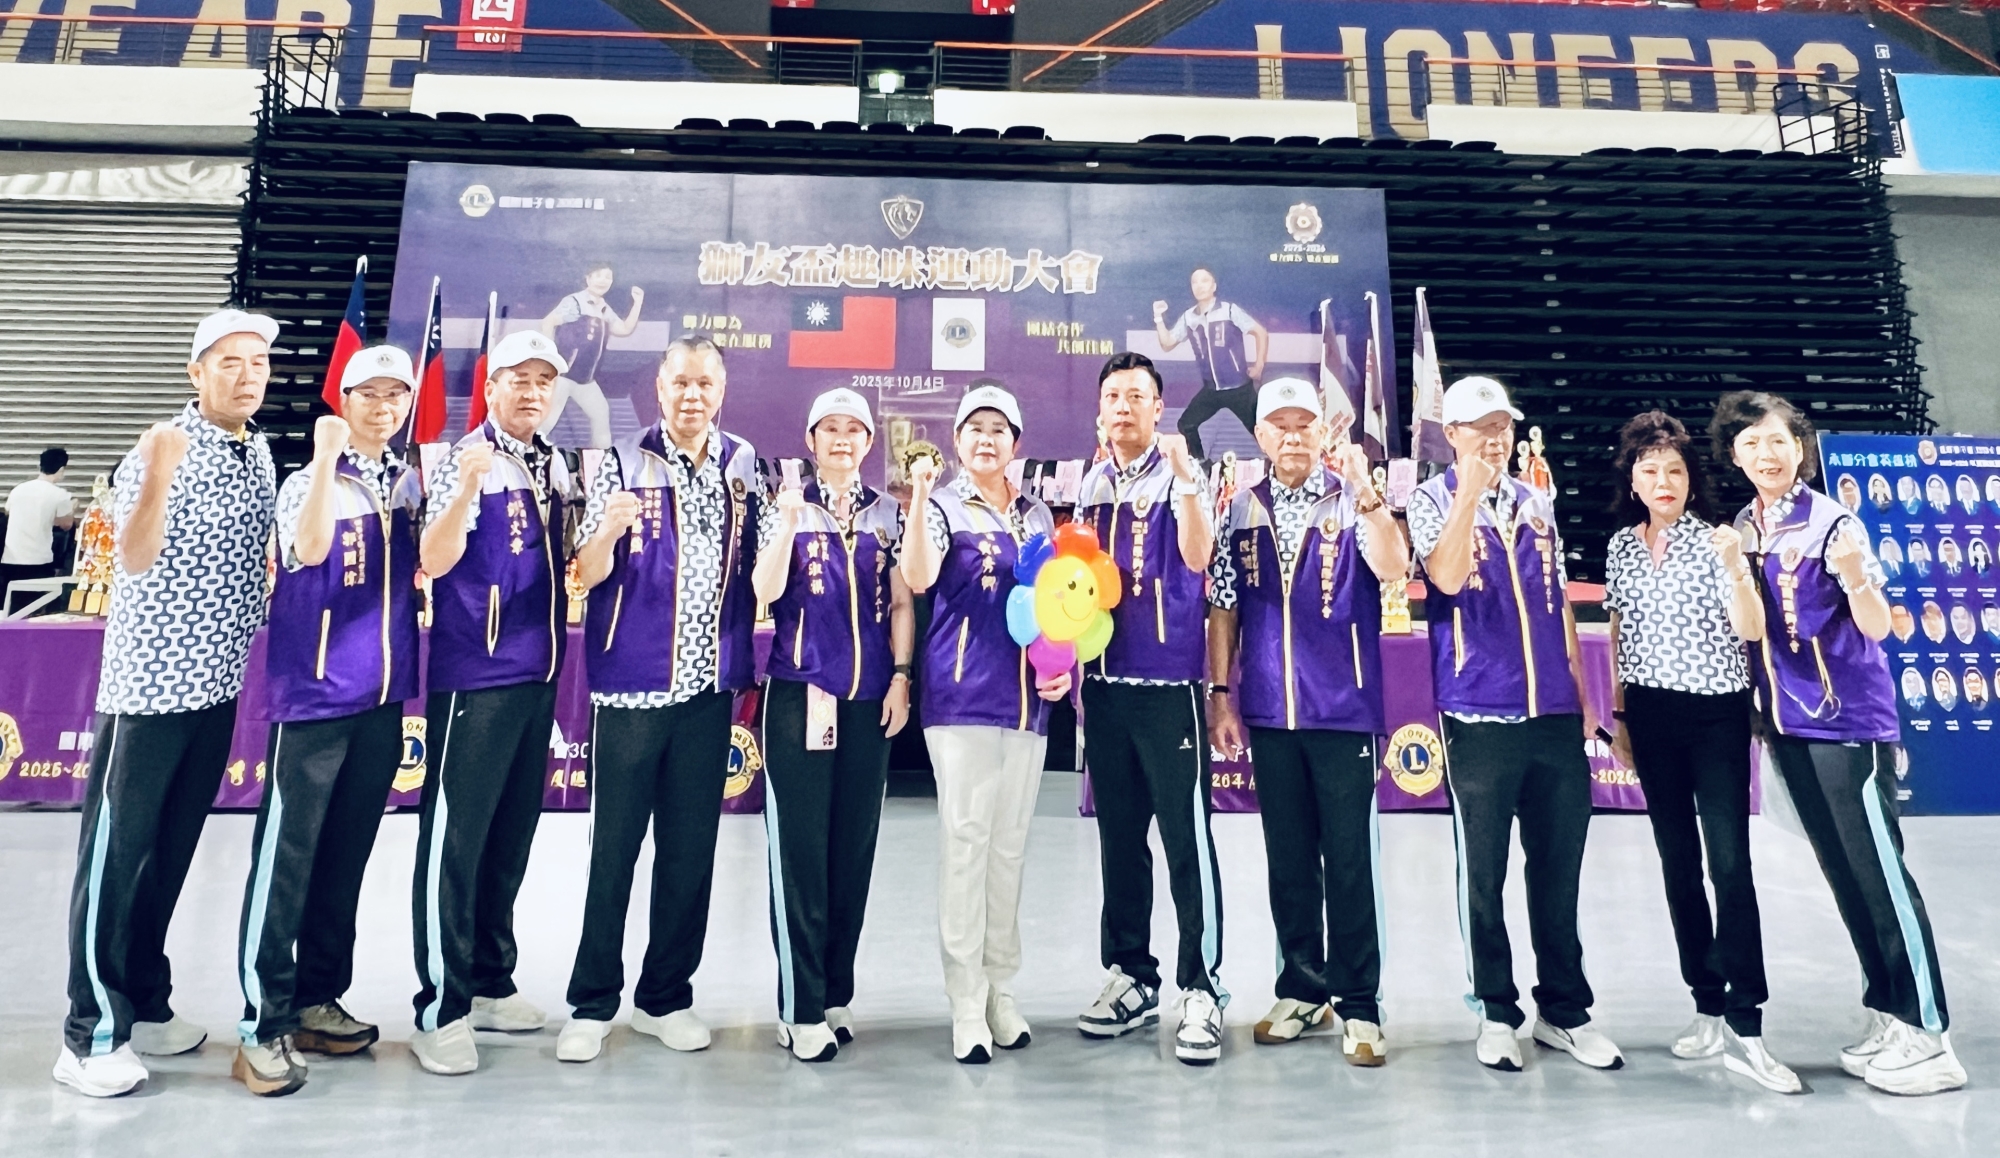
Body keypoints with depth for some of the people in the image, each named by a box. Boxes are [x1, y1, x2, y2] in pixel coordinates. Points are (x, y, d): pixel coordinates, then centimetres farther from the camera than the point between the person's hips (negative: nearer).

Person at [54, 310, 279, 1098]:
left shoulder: (261, 453, 8)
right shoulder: (164, 448, -12)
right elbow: (133, 557, -24)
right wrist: (155, 478, -38)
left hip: (216, 681, 7)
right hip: (149, 680, -6)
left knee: (171, 851, 14)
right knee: (116, 854, 2)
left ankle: (146, 1004, 26)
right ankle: (91, 1033, 13)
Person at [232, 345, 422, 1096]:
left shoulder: (410, 482, 10)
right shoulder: (310, 480, -5)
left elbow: (427, 563, 14)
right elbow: (309, 549, -25)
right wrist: (327, 456, -25)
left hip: (383, 695, 5)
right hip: (314, 694, -5)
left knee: (345, 858, 12)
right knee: (286, 858, -2)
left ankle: (318, 1001, 23)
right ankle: (264, 1023, 7)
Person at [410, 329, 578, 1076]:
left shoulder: (554, 466, 11)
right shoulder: (467, 460, -9)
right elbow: (434, 561, -22)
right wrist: (465, 489, -37)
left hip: (538, 675, 7)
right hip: (474, 678, -7)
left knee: (510, 839, 14)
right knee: (454, 840, 0)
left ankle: (490, 983, 28)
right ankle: (440, 1010, 11)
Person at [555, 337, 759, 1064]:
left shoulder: (743, 465, 7)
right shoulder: (623, 464, -2)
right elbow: (587, 575, -5)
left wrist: (746, 665, 5)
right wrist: (611, 528, -24)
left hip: (710, 685, 3)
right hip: (634, 683, -3)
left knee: (692, 849, 10)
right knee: (614, 848, 6)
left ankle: (666, 997, 25)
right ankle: (593, 1003, 21)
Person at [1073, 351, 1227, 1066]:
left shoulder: (1181, 475, -3)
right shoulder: (1091, 485, 13)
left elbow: (1197, 557, -19)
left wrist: (1184, 479, -28)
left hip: (1169, 684, -5)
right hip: (1105, 684, 6)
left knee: (1186, 839, -2)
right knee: (1119, 838, 12)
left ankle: (1201, 987, 11)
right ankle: (1131, 976, 26)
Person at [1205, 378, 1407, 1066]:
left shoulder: (1354, 502, -1)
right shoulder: (1242, 511, 8)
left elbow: (1393, 569, -19)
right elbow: (1223, 608, 9)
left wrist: (1363, 487, -29)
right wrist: (1219, 693, 4)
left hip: (1344, 710, -3)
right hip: (1269, 712, 3)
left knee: (1348, 859, 3)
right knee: (1288, 858, 12)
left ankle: (1359, 1005, 17)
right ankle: (1302, 990, 27)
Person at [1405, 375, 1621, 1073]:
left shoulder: (1537, 503, 15)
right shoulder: (1432, 501, 1)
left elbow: (1559, 604, 17)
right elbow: (1446, 579, -19)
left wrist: (1582, 693, 14)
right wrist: (1470, 491, -18)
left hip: (1555, 714, 4)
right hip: (1479, 715, -4)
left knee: (1559, 868, 11)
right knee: (1484, 871, 5)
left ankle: (1565, 1011, 26)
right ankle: (1497, 1012, 20)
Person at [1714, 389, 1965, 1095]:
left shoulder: (1832, 521, -10)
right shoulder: (1744, 528, 8)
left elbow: (1877, 628, -15)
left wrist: (1855, 578, -33)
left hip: (1850, 720, -6)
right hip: (1790, 723, 6)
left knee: (1880, 873, -3)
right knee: (1842, 874, 13)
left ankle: (1928, 1037, 8)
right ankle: (1888, 1017, 25)